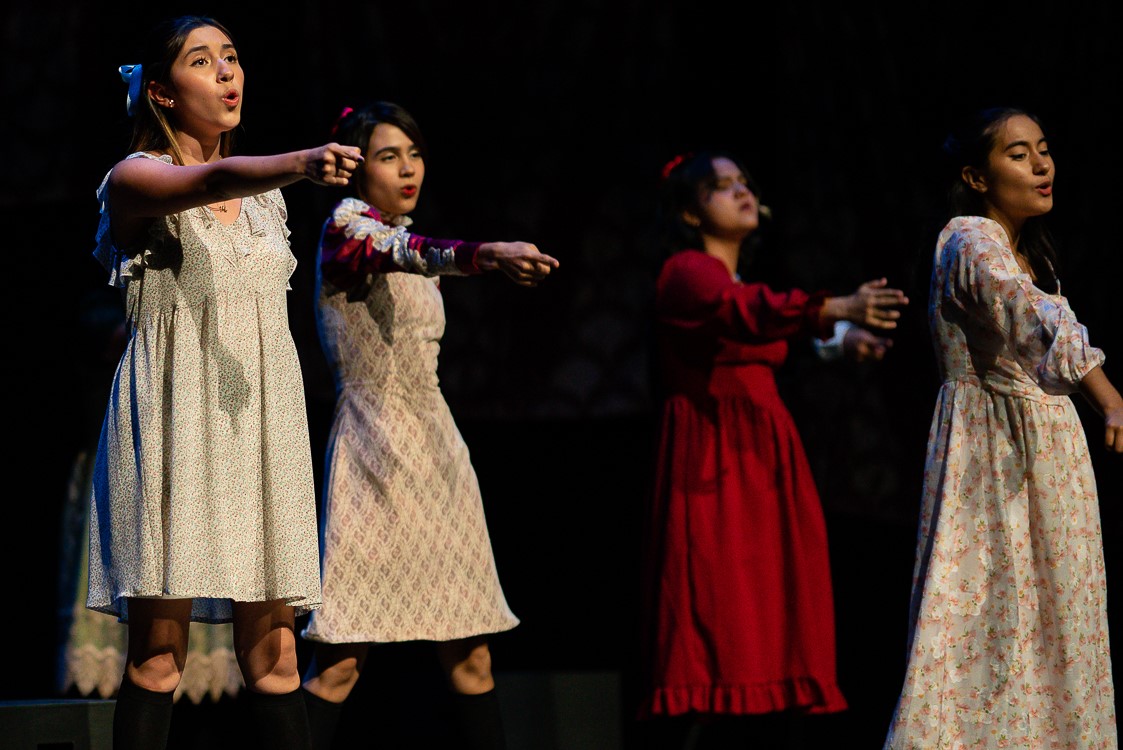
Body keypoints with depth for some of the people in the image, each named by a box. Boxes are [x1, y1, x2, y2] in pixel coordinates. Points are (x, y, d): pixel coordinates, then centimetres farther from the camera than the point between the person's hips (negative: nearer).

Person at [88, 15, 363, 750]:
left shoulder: (265, 193, 16)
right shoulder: (134, 179, -5)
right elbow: (212, 181, -27)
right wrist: (301, 163, -45)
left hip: (260, 416, 5)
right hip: (174, 418, -5)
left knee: (274, 646, -1)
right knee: (160, 648, -8)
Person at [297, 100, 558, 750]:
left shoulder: (407, 238, 17)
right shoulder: (346, 228, -8)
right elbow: (405, 253, -30)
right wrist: (489, 252, -48)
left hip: (436, 445, 8)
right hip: (376, 449, -8)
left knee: (471, 652, 5)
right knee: (344, 660, -13)